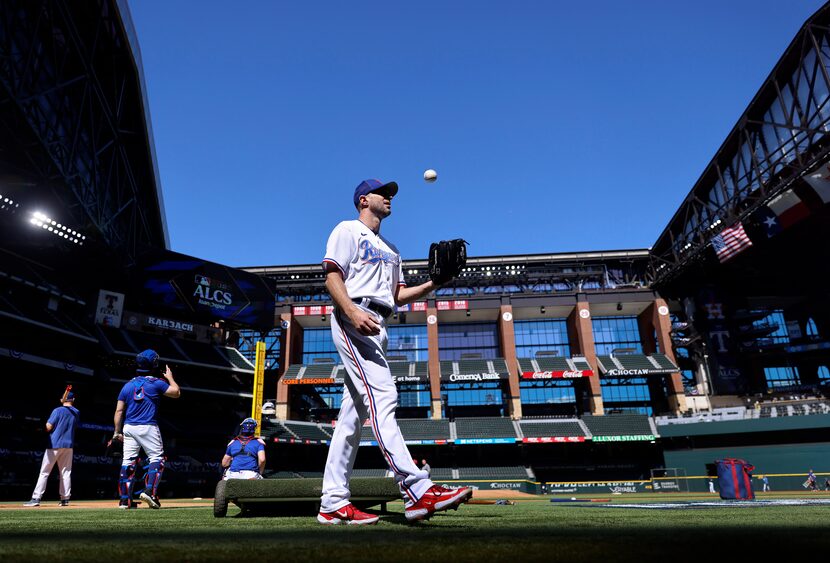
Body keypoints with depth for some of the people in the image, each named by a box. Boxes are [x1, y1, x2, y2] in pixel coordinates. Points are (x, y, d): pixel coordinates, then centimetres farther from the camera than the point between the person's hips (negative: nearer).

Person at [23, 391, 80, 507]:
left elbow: (48, 427, -11)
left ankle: (36, 498, -3)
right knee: (66, 472, 7)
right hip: (69, 445, 5)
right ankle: (65, 498, 6)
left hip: (55, 444, -4)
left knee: (44, 472, 0)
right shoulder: (76, 413, 8)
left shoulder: (58, 411, -9)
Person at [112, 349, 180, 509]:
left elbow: (119, 411, 7)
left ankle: (125, 499, 10)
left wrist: (117, 432, 13)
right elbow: (176, 393, 2)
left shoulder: (128, 385, 8)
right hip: (148, 427, -5)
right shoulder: (156, 383, -5)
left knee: (128, 461, 8)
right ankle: (150, 490, -13)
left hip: (128, 428, 5)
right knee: (156, 458, 3)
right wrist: (170, 377, 16)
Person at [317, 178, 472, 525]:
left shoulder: (391, 249, 32)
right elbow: (332, 277, -7)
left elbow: (398, 296, 23)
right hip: (352, 321, -8)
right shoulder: (348, 230, 7)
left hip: (376, 328, 9)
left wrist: (434, 283, 8)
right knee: (381, 397, -20)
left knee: (353, 412, 3)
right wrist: (352, 311, -25)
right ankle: (417, 490, -28)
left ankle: (333, 504, 6)